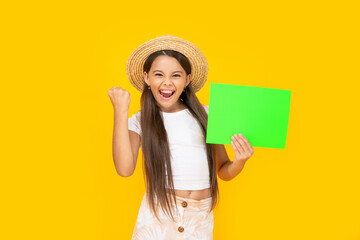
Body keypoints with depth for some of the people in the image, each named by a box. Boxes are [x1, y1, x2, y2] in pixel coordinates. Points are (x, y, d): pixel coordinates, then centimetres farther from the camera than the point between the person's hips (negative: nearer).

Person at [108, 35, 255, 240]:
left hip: (201, 222, 2)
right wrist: (121, 111, -14)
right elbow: (125, 169, -17)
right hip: (157, 218, -1)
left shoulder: (205, 115, 1)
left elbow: (223, 172, 8)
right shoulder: (139, 121, -1)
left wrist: (239, 163, -15)